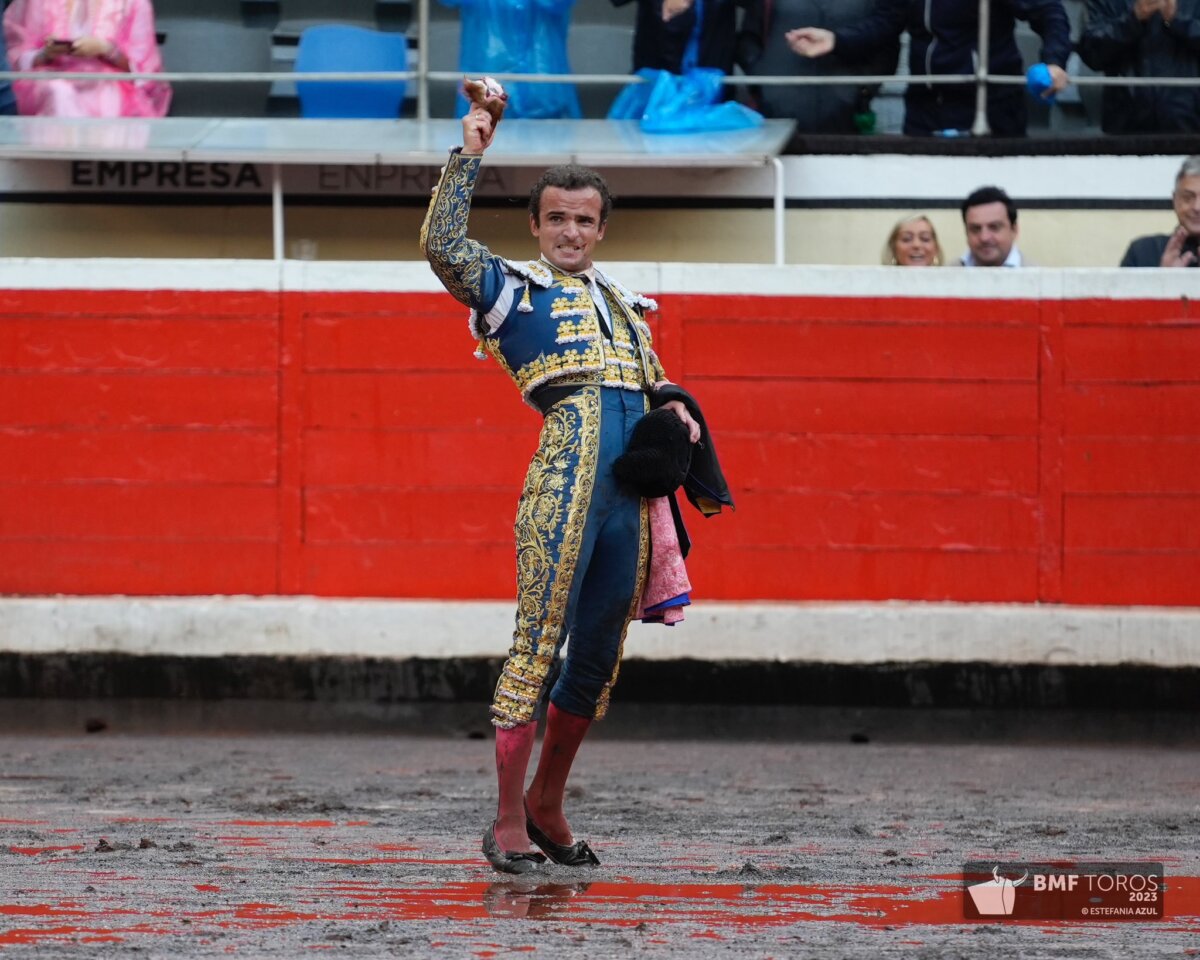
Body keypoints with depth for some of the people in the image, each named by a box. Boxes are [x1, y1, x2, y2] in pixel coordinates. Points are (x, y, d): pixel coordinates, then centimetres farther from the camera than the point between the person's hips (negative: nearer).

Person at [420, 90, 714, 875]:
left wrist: (675, 406, 7)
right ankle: (509, 823, -8)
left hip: (629, 482, 7)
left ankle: (547, 806, 24)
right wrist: (469, 157, -6)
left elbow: (652, 379, 30)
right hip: (569, 462, -6)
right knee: (541, 636, -10)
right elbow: (442, 247, -8)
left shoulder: (621, 304, 27)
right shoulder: (513, 288, 9)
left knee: (601, 647, 10)